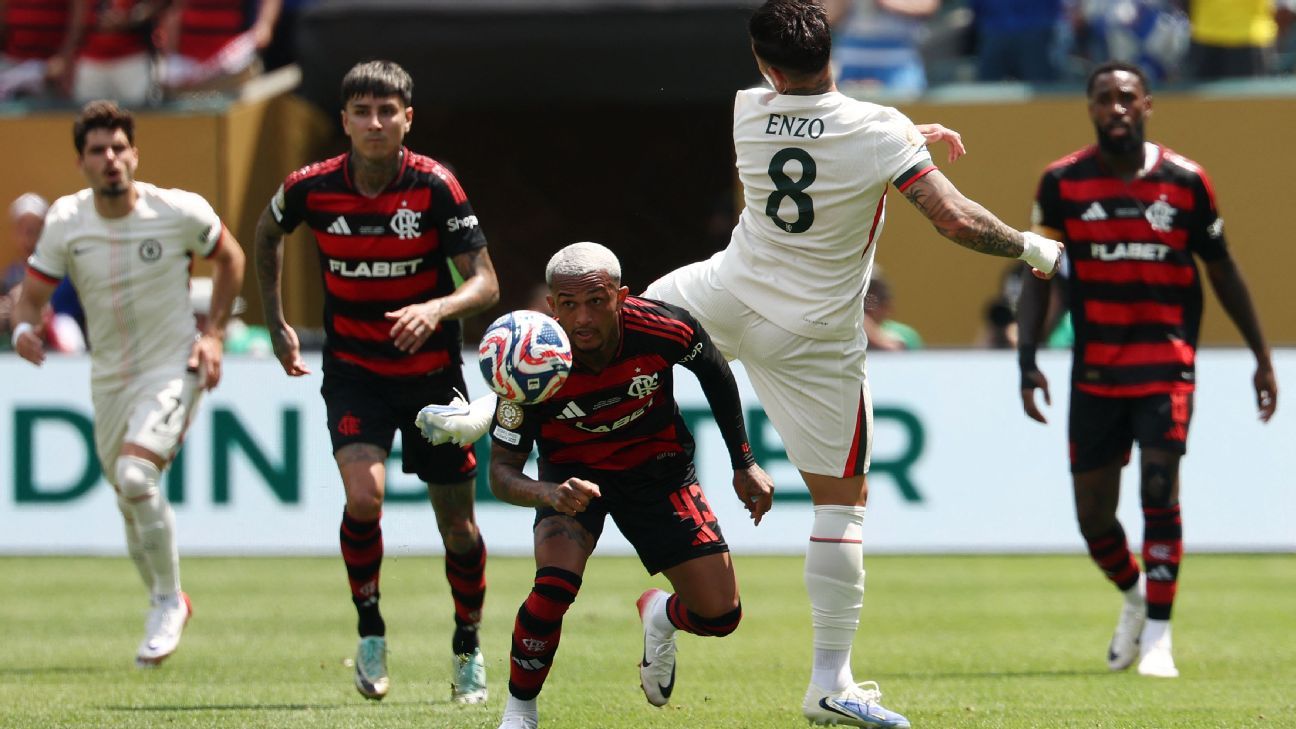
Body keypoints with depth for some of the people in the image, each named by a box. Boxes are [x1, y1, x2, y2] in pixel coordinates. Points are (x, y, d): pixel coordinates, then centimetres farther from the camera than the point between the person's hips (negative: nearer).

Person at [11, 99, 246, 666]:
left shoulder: (180, 211, -14)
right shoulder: (65, 222, -7)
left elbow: (229, 257, 5)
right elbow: (32, 293, 1)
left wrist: (213, 333, -3)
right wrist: (23, 327, -23)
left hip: (173, 369, -4)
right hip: (109, 380, 4)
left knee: (134, 475, -27)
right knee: (134, 509, 14)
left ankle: (168, 600, -8)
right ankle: (167, 608, 39)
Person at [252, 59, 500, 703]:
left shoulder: (435, 187, -15)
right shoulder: (311, 189, -10)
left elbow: (485, 283, -16)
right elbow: (266, 235, 14)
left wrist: (438, 310, -36)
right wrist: (276, 323, 14)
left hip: (432, 372, 0)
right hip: (353, 372, 0)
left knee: (456, 523, 6)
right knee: (364, 497, -23)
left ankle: (468, 648, 29)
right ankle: (369, 630, 0)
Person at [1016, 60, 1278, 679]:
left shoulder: (1185, 181, -2)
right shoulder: (1062, 182, 0)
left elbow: (1222, 271, 9)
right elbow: (1038, 278, 4)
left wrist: (1262, 358, 10)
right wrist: (1027, 360, -7)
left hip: (1167, 360, -2)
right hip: (1094, 368, 2)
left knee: (1160, 489, -17)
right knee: (1092, 513, 4)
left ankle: (1157, 637, -11)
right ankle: (1134, 594, 35)